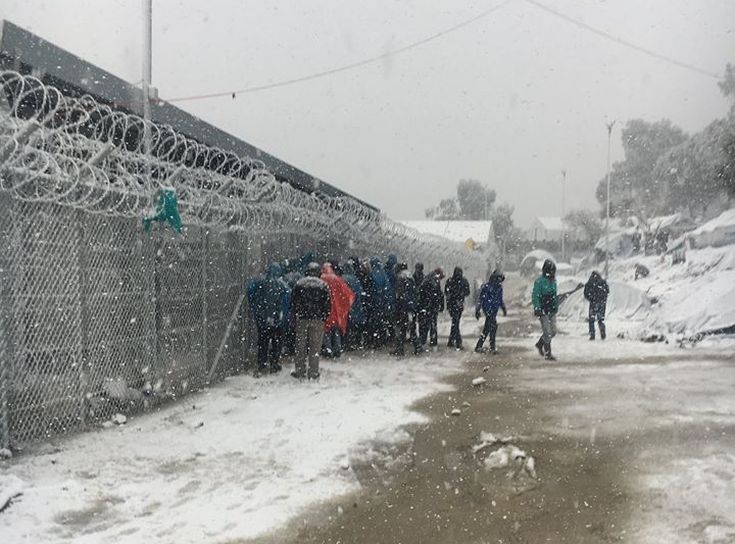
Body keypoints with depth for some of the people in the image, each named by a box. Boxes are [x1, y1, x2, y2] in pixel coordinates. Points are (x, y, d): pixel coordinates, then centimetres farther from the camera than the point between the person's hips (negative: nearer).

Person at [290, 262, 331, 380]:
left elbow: (293, 302, 3)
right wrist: (324, 317, 8)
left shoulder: (299, 284, 1)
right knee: (315, 346, 5)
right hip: (318, 320, -1)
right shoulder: (323, 285, -1)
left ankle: (300, 371, 12)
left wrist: (296, 315, 12)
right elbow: (327, 304, -1)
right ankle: (313, 372, 6)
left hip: (302, 318, 1)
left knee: (301, 346, 9)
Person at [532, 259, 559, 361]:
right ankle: (548, 354, 3)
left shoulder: (553, 280, 10)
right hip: (543, 311, -7)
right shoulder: (539, 281, -13)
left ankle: (539, 344, 31)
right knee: (547, 333, -6)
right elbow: (535, 296, -14)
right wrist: (538, 309, -20)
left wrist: (556, 307, 20)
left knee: (553, 331, 10)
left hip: (552, 311, 7)